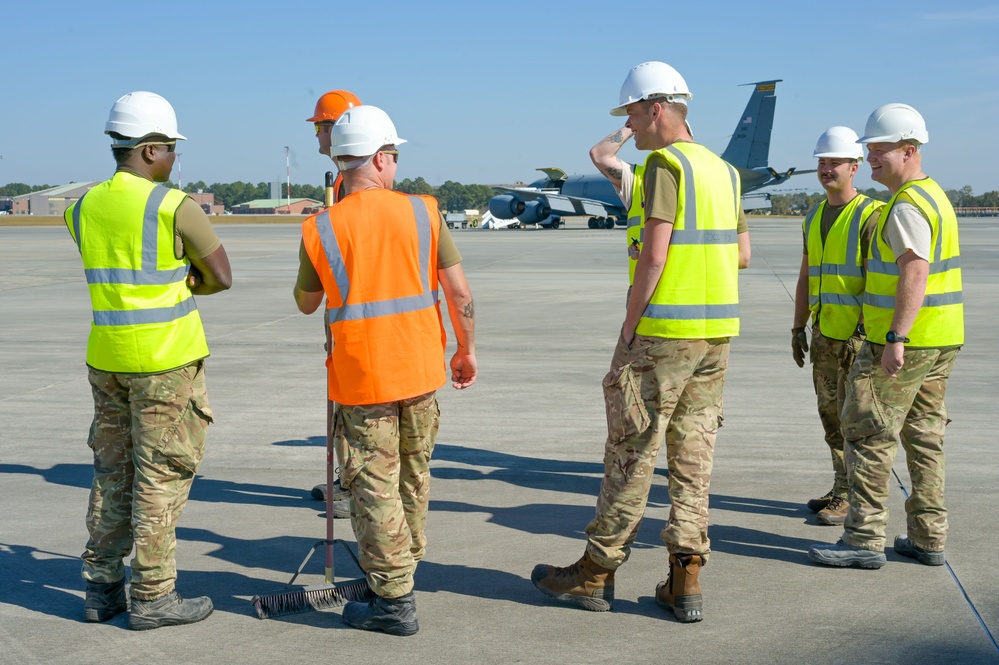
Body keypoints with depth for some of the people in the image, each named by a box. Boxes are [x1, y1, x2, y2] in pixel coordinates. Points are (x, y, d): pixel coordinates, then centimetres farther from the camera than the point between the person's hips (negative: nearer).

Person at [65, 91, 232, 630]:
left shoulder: (82, 208, 7)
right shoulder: (174, 207, -13)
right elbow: (221, 278, -5)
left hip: (106, 357, 7)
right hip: (166, 360, -6)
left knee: (112, 473, 16)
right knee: (161, 477, 1)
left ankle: (102, 587, 21)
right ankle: (152, 597, 7)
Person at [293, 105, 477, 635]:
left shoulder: (321, 229, -8)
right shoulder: (422, 212, -4)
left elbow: (305, 303, 7)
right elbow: (459, 291, -2)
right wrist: (466, 350, 11)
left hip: (361, 377, -3)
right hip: (421, 370, 3)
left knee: (375, 487, 4)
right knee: (414, 477, 20)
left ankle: (395, 601, 6)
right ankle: (403, 568, 36)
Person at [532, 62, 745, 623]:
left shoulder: (666, 163, -11)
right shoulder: (723, 169, 14)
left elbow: (655, 253, -18)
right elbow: (738, 255, 18)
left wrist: (629, 327, -13)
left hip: (663, 330, -8)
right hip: (718, 329, 8)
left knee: (632, 451, 1)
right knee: (694, 455, 9)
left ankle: (597, 573, 12)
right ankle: (686, 580, 10)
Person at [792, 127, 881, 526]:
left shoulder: (870, 216, -9)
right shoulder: (814, 217, 14)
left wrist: (865, 333, -19)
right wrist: (798, 328, 14)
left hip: (857, 334, -8)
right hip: (824, 335, 8)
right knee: (831, 414, 11)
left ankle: (849, 497, 4)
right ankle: (842, 489, 21)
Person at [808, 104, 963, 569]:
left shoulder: (907, 205, -16)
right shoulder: (933, 195, 16)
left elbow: (916, 272, -26)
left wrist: (896, 339, -30)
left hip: (904, 341, -10)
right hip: (941, 340, 10)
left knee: (869, 432, -4)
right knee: (924, 434, 13)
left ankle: (865, 538, -2)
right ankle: (928, 538, 19)